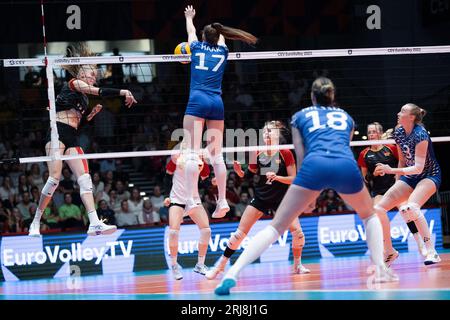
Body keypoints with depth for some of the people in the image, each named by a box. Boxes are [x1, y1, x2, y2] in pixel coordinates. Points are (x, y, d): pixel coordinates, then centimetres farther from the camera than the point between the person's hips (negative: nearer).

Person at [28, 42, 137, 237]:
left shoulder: (84, 97, 24)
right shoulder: (73, 84, 1)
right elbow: (100, 92, -14)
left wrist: (93, 113, 15)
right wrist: (123, 92, -15)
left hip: (73, 139, 8)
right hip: (58, 133, -8)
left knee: (85, 179, -8)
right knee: (54, 178, -17)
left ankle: (94, 224, -19)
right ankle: (36, 222, -4)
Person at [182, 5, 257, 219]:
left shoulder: (197, 47, 10)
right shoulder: (222, 50, 14)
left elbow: (190, 31, 33)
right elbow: (221, 36, 39)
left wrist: (189, 17, 54)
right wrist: (216, 30, 61)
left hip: (197, 101, -3)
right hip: (217, 103, 3)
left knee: (192, 153, -11)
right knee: (216, 155, 4)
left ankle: (191, 200, -23)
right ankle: (222, 201, -2)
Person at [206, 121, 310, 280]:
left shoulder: (285, 153, -10)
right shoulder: (257, 153, -2)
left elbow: (293, 179, -9)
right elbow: (249, 175, 10)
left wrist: (277, 177, -26)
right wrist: (239, 171, -11)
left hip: (281, 199, -2)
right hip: (260, 198, 2)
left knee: (298, 232, -14)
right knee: (240, 233, -3)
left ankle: (297, 265, 11)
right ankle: (220, 265, 7)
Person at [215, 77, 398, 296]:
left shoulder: (300, 116, 29)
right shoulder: (346, 117, 35)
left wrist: (304, 195, 26)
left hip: (315, 165, -1)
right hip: (347, 166, 1)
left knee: (276, 226, -1)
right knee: (370, 216, 31)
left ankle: (232, 275, -17)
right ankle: (380, 269, 14)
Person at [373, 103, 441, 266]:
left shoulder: (420, 135, -24)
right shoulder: (399, 133, -2)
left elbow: (418, 167, -30)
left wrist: (392, 171, -36)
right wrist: (397, 184, 13)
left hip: (429, 176, -8)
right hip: (409, 178, 8)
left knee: (410, 207, -36)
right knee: (379, 209, -6)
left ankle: (431, 252, -30)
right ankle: (390, 252, 9)